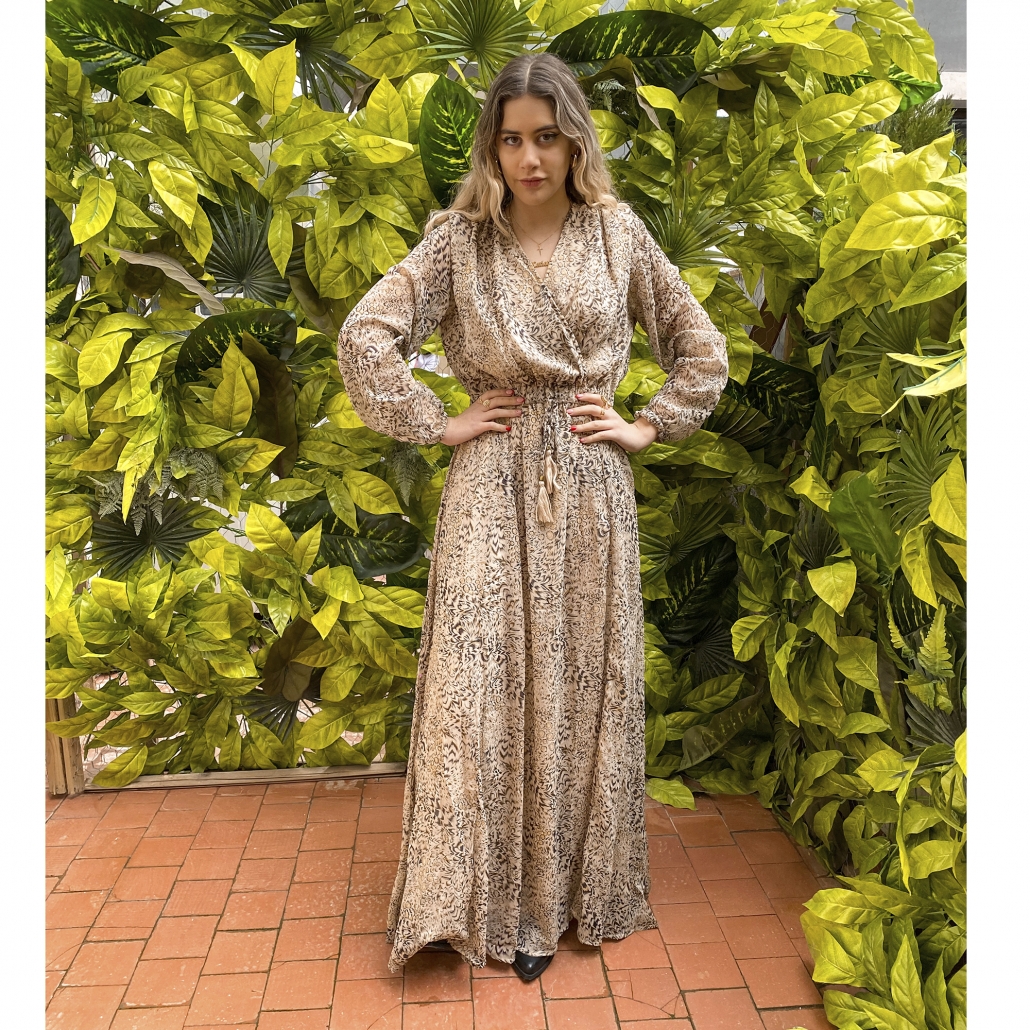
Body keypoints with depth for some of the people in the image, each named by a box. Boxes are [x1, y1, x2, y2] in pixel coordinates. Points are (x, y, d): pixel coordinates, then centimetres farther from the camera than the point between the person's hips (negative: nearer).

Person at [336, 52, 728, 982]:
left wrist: (648, 425, 2)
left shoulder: (619, 234, 5)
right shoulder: (459, 240, 0)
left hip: (590, 489, 2)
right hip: (493, 488, -1)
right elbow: (365, 336, -3)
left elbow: (702, 349, 11)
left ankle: (565, 892, 28)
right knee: (479, 687, 0)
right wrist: (438, 424, -6)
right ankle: (481, 899, 19)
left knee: (583, 687, 8)